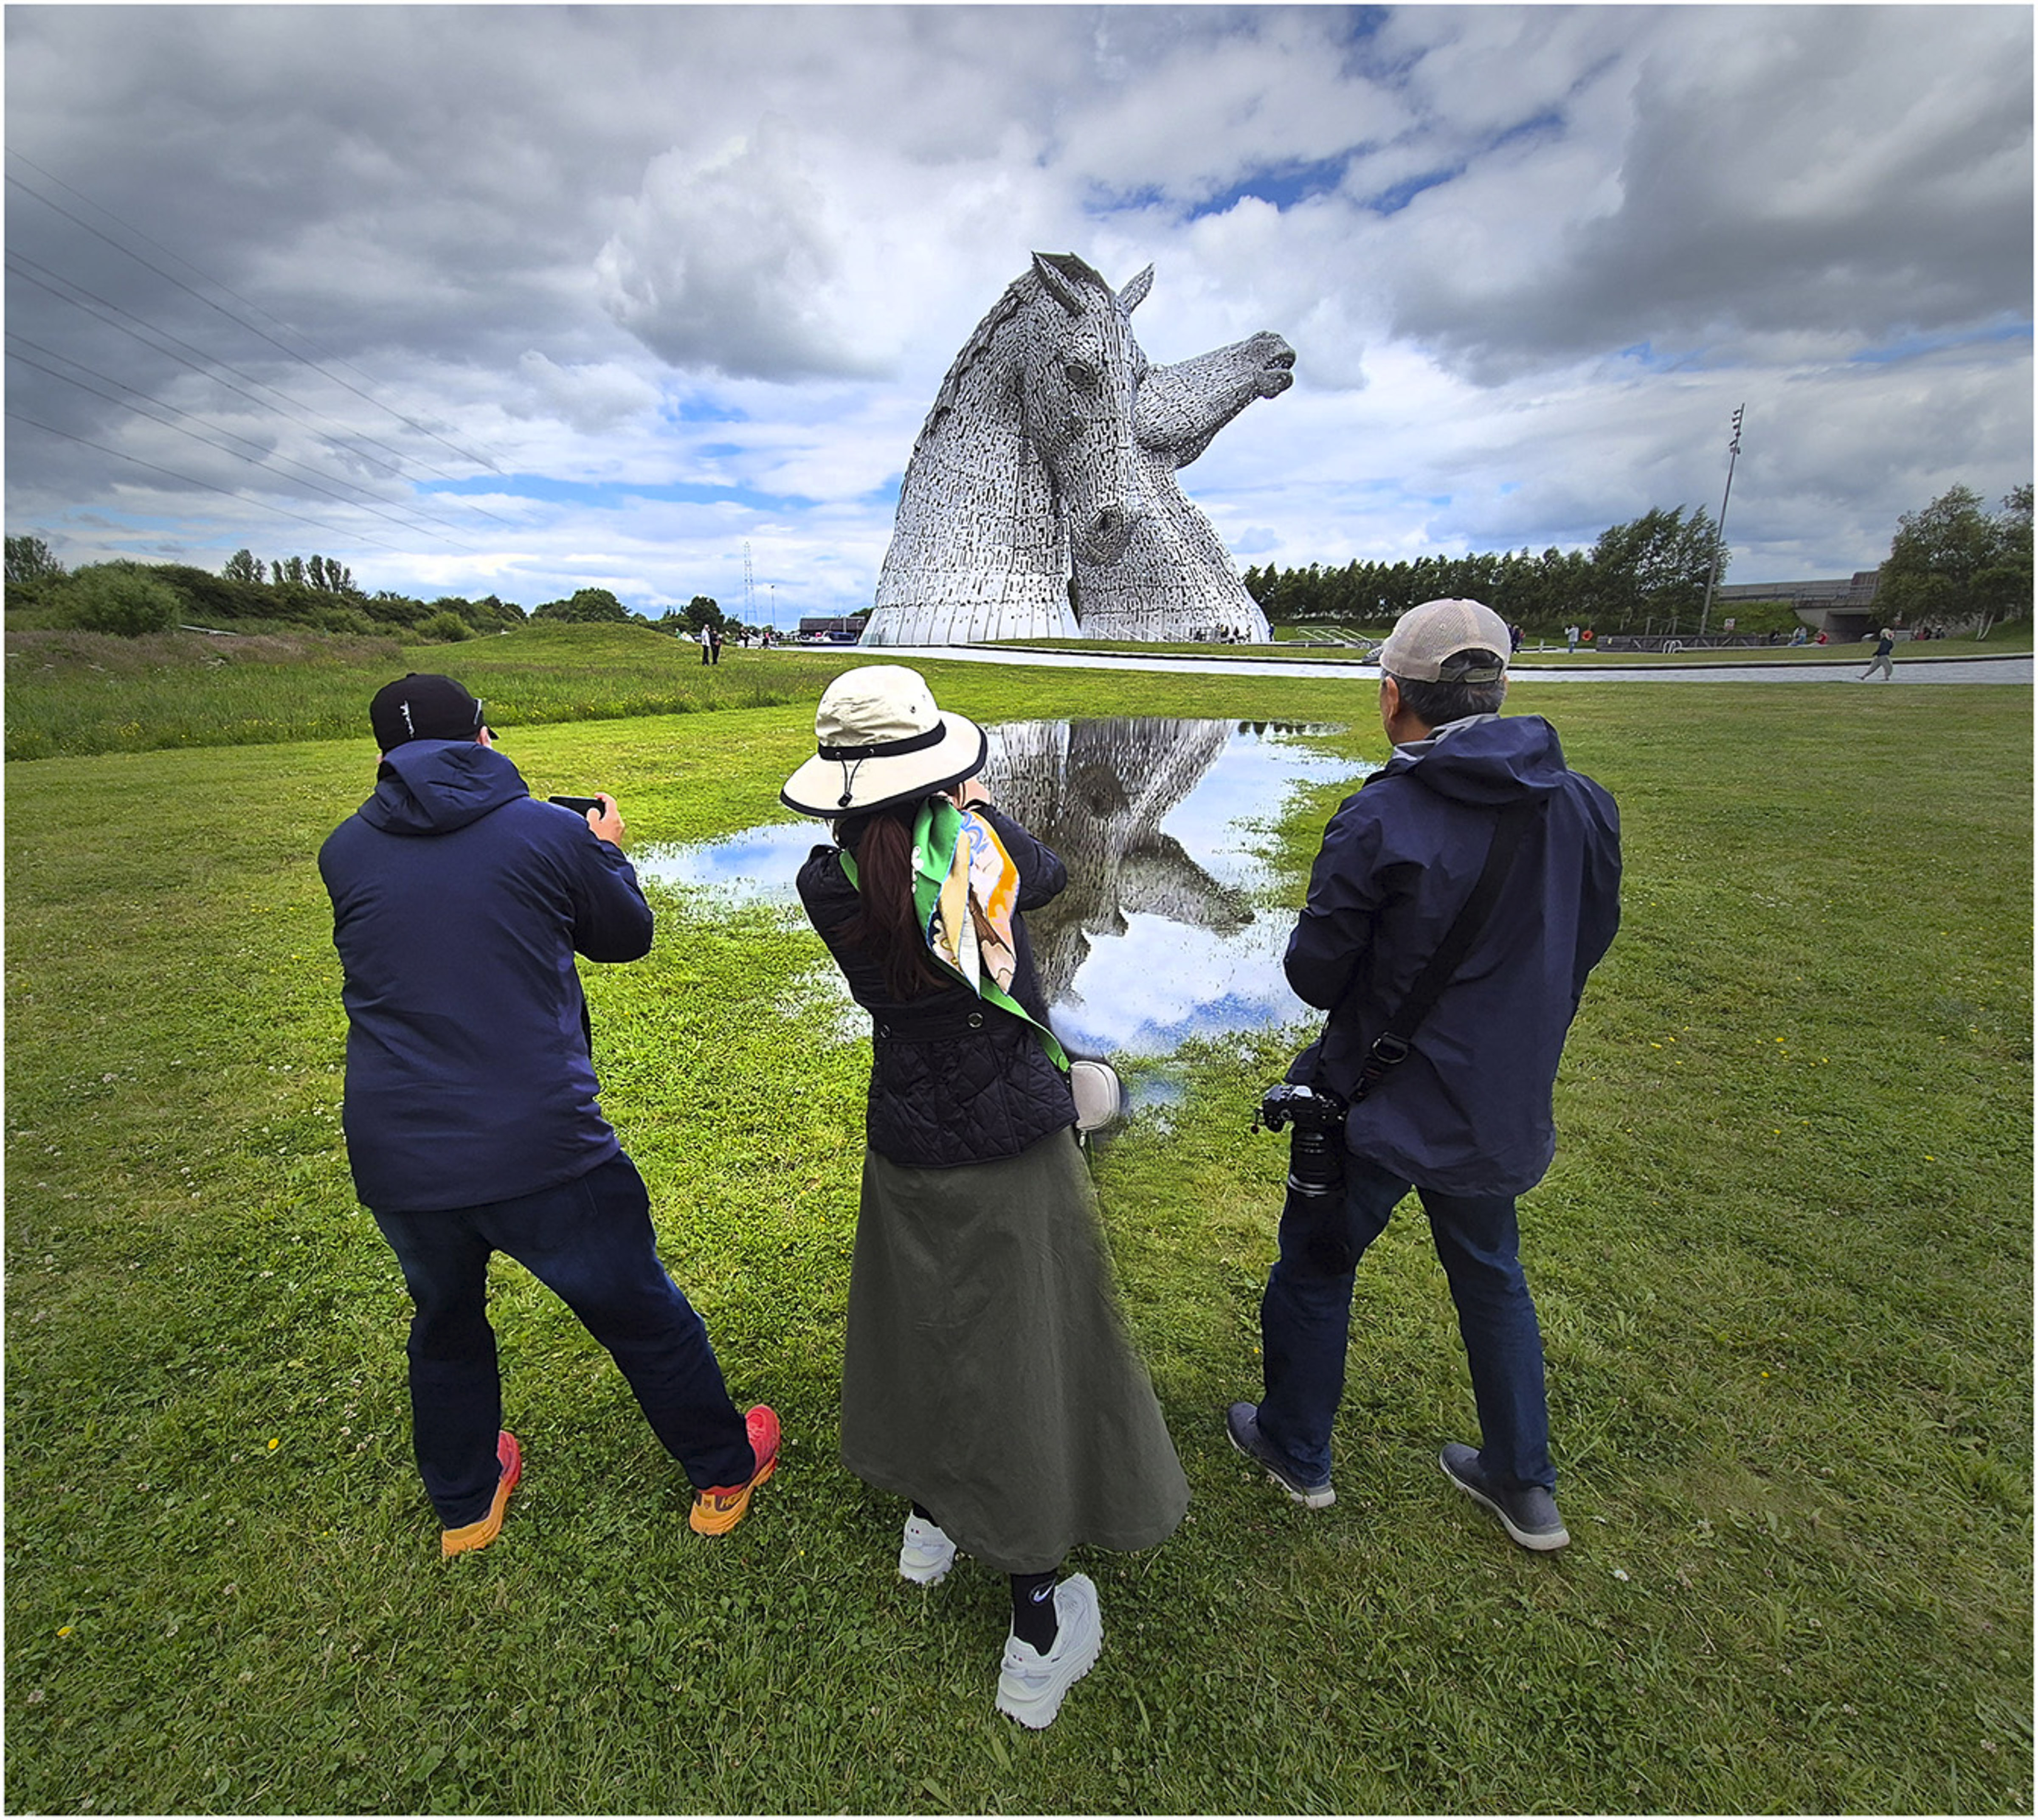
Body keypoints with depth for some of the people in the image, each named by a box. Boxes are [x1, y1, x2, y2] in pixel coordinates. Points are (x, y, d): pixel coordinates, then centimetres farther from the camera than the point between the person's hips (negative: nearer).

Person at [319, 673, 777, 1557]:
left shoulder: (344, 851, 2)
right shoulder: (552, 833, -7)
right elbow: (628, 937, 6)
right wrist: (608, 852, 24)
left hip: (395, 1161, 4)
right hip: (539, 1151, -3)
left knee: (445, 1319, 29)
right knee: (639, 1312, 16)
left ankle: (466, 1501, 50)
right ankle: (724, 1470, 36)